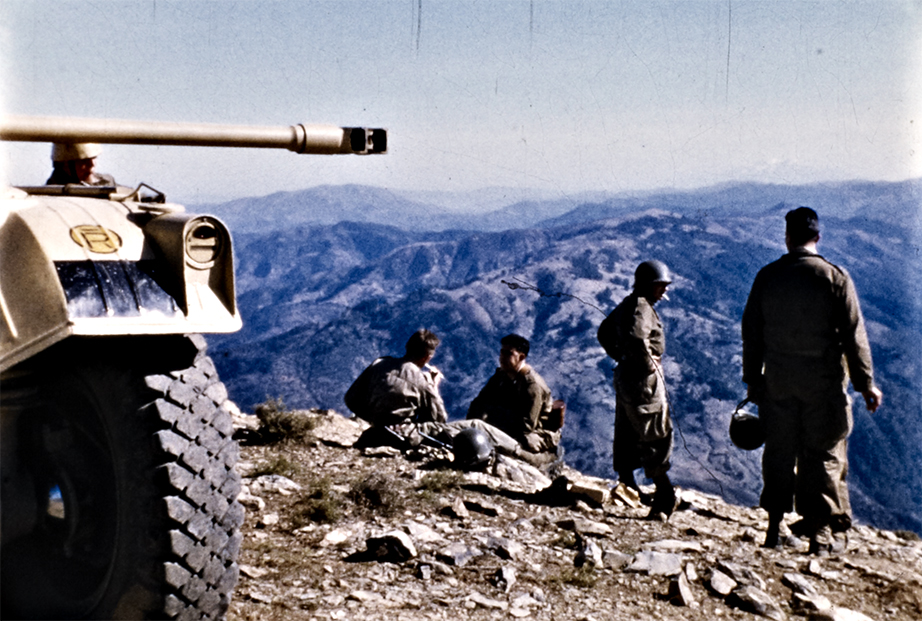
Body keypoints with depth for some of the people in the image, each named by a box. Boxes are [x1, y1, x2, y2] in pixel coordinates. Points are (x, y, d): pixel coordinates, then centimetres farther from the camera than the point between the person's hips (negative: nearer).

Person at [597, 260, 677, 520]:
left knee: (626, 434, 13)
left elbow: (604, 332, 26)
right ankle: (665, 495, -4)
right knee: (658, 435, -6)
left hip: (625, 375, 10)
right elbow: (637, 339, -32)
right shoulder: (641, 307, -16)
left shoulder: (626, 305, 15)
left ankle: (627, 485, 21)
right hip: (643, 379, -10)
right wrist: (648, 363, -19)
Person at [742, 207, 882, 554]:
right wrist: (865, 383, 1)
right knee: (823, 455, 6)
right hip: (824, 382, -2)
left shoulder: (767, 277, 0)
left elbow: (751, 333, 5)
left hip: (777, 382, 2)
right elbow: (854, 335, -7)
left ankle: (775, 526, 18)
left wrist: (752, 380, 15)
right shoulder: (835, 277, -8)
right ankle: (820, 531, 8)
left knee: (779, 452, 13)